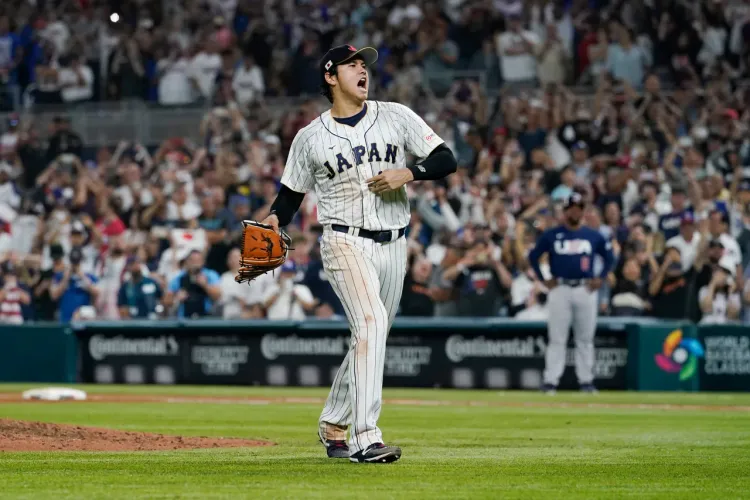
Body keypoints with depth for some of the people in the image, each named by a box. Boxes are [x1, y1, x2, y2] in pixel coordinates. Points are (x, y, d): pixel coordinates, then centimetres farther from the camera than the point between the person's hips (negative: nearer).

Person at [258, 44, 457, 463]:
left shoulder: (396, 117, 6)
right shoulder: (310, 138, 4)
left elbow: (446, 160, 3)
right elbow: (292, 193, 12)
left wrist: (407, 173, -14)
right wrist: (274, 220, -8)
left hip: (392, 245, 4)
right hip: (345, 242, -4)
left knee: (371, 335, 12)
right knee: (371, 321, -25)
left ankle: (333, 425, 33)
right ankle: (365, 439, -30)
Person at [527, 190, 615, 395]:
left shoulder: (593, 236, 8)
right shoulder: (551, 235, 3)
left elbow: (609, 256, 17)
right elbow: (533, 256, 9)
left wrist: (600, 278, 6)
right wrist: (543, 280, 2)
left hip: (585, 291, 2)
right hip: (560, 289, -2)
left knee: (585, 338, 5)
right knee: (557, 338, -3)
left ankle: (586, 380, 12)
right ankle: (550, 381, -3)